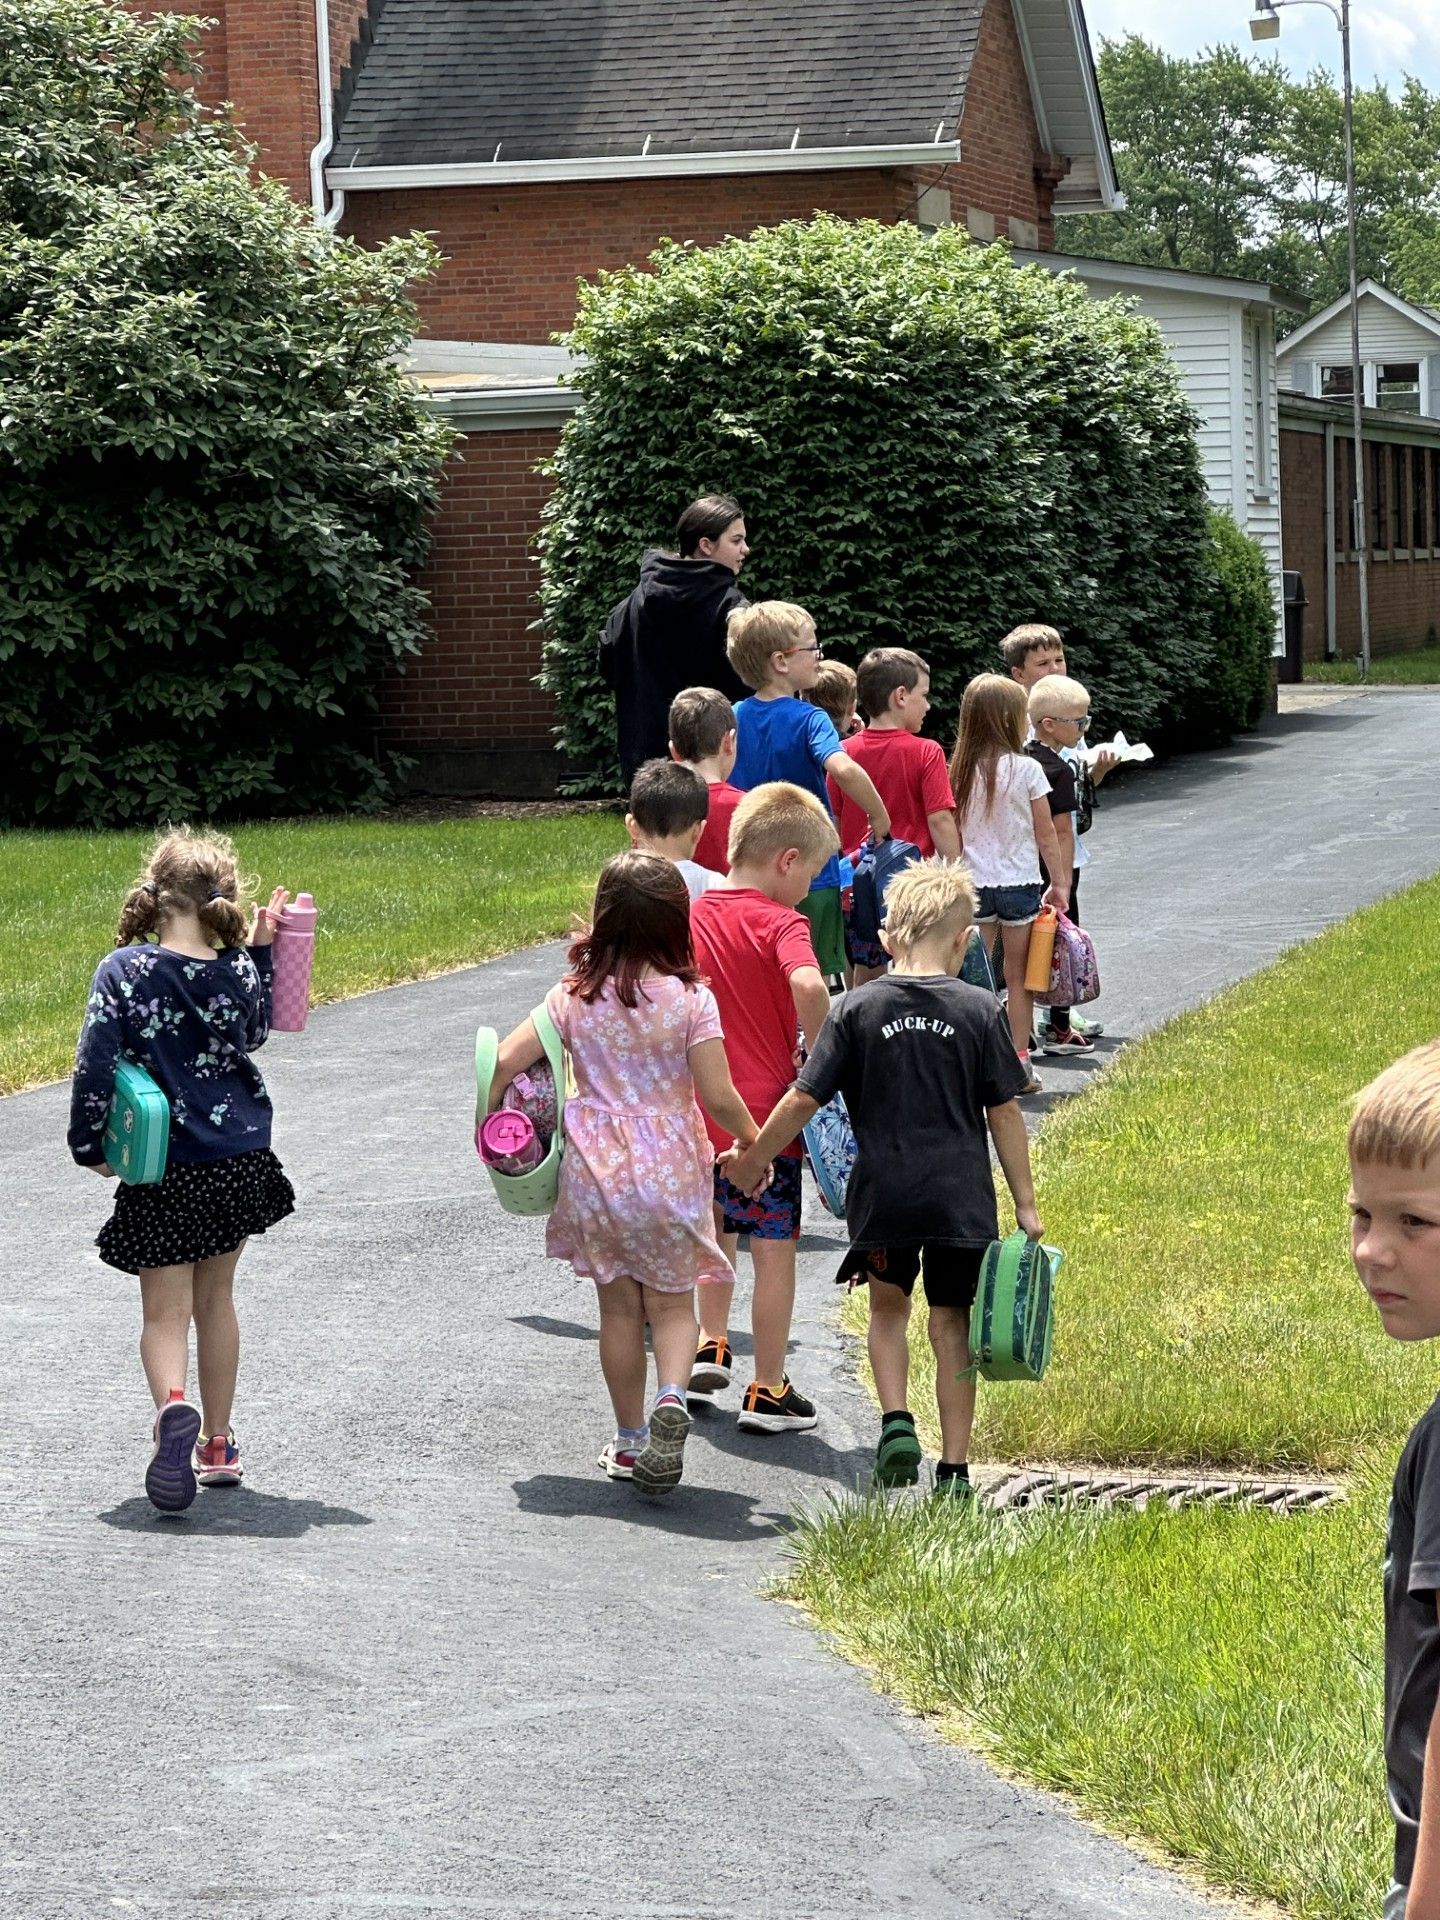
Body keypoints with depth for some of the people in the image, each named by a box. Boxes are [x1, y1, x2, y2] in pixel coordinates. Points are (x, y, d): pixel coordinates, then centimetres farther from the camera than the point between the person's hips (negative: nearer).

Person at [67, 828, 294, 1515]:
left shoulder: (123, 970, -13)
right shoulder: (236, 972, -4)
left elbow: (95, 1064, -15)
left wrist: (88, 1145, -2)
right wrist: (259, 949, 15)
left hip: (164, 1174, -3)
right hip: (240, 1161, 3)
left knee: (165, 1311, 0)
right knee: (215, 1298, 19)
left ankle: (173, 1408, -30)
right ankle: (217, 1444, 26)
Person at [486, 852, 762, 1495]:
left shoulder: (574, 996, -3)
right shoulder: (691, 999, -10)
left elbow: (505, 1062, -8)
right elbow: (718, 1098, -11)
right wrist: (752, 1142, 7)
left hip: (596, 1170, 2)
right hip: (669, 1170, -2)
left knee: (618, 1308, 14)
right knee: (671, 1303, 11)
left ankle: (629, 1440, 22)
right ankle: (671, 1396, -17)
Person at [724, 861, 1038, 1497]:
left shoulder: (858, 1008, -2)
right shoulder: (980, 1011, -2)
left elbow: (804, 1099, -2)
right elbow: (1003, 1113, 0)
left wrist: (754, 1158, 13)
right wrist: (1026, 1206, 5)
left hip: (883, 1193, 0)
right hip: (961, 1197, 0)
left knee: (888, 1307, 21)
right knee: (951, 1324, 9)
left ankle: (896, 1420, 1)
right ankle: (954, 1468, 10)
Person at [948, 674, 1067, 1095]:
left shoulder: (961, 770, -1)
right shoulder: (1025, 769, -9)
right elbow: (1045, 835, -4)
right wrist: (1060, 882, 5)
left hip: (973, 883, 2)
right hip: (1018, 882, -2)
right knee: (1018, 977, 7)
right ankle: (1018, 1065, 9)